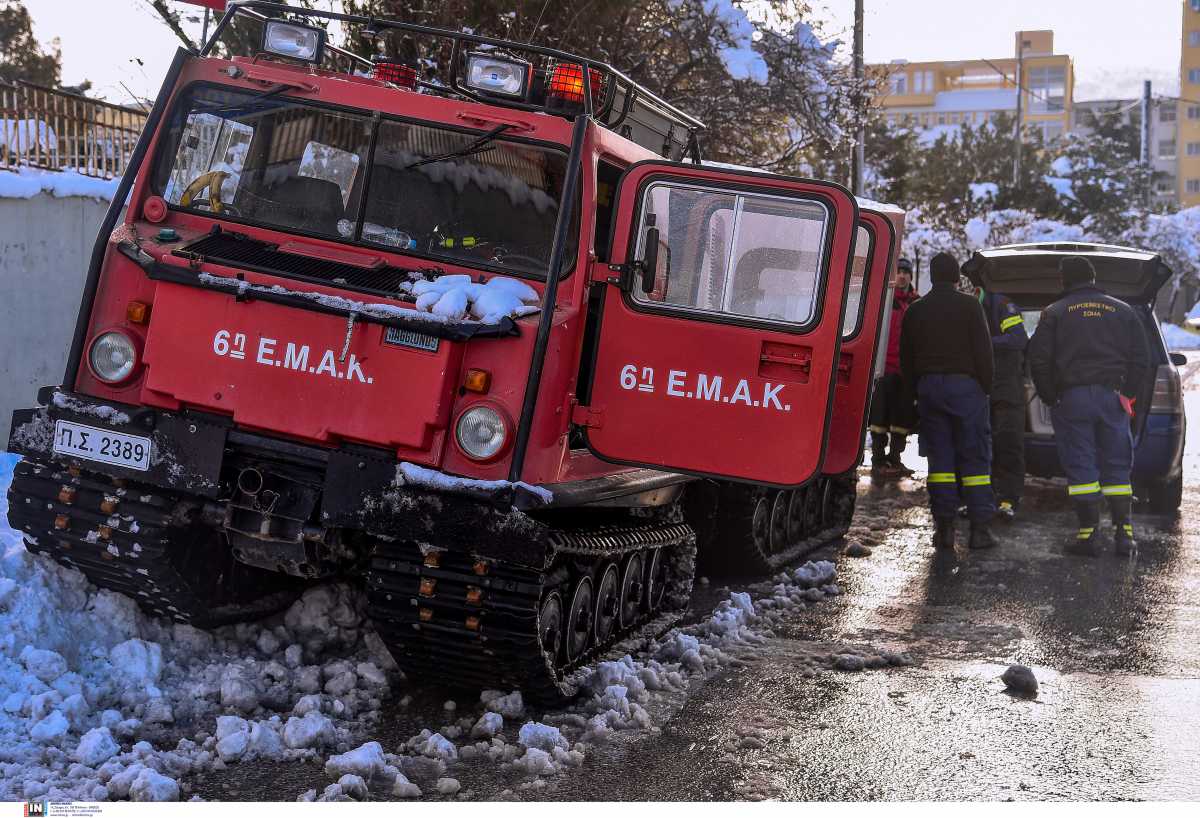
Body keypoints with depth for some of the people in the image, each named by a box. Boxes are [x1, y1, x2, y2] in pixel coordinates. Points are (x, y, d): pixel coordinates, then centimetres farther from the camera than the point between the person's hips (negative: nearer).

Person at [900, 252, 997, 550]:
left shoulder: (915, 311, 9)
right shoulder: (969, 305, -3)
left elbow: (906, 359, 12)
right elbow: (983, 351, -6)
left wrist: (916, 392, 18)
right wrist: (985, 386, 3)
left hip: (928, 387, 3)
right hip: (966, 386, -3)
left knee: (939, 457, 5)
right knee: (975, 458, 0)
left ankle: (944, 527, 2)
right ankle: (980, 528, -2)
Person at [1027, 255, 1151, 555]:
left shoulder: (1054, 313, 2)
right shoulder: (1123, 311, 9)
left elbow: (1039, 360, -4)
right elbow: (1141, 359, 7)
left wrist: (1050, 398, 5)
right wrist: (1127, 394, 12)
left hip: (1071, 398, -2)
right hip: (1113, 397, 2)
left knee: (1080, 467, 1)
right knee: (1117, 468, 9)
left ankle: (1088, 532, -2)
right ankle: (1124, 532, 5)